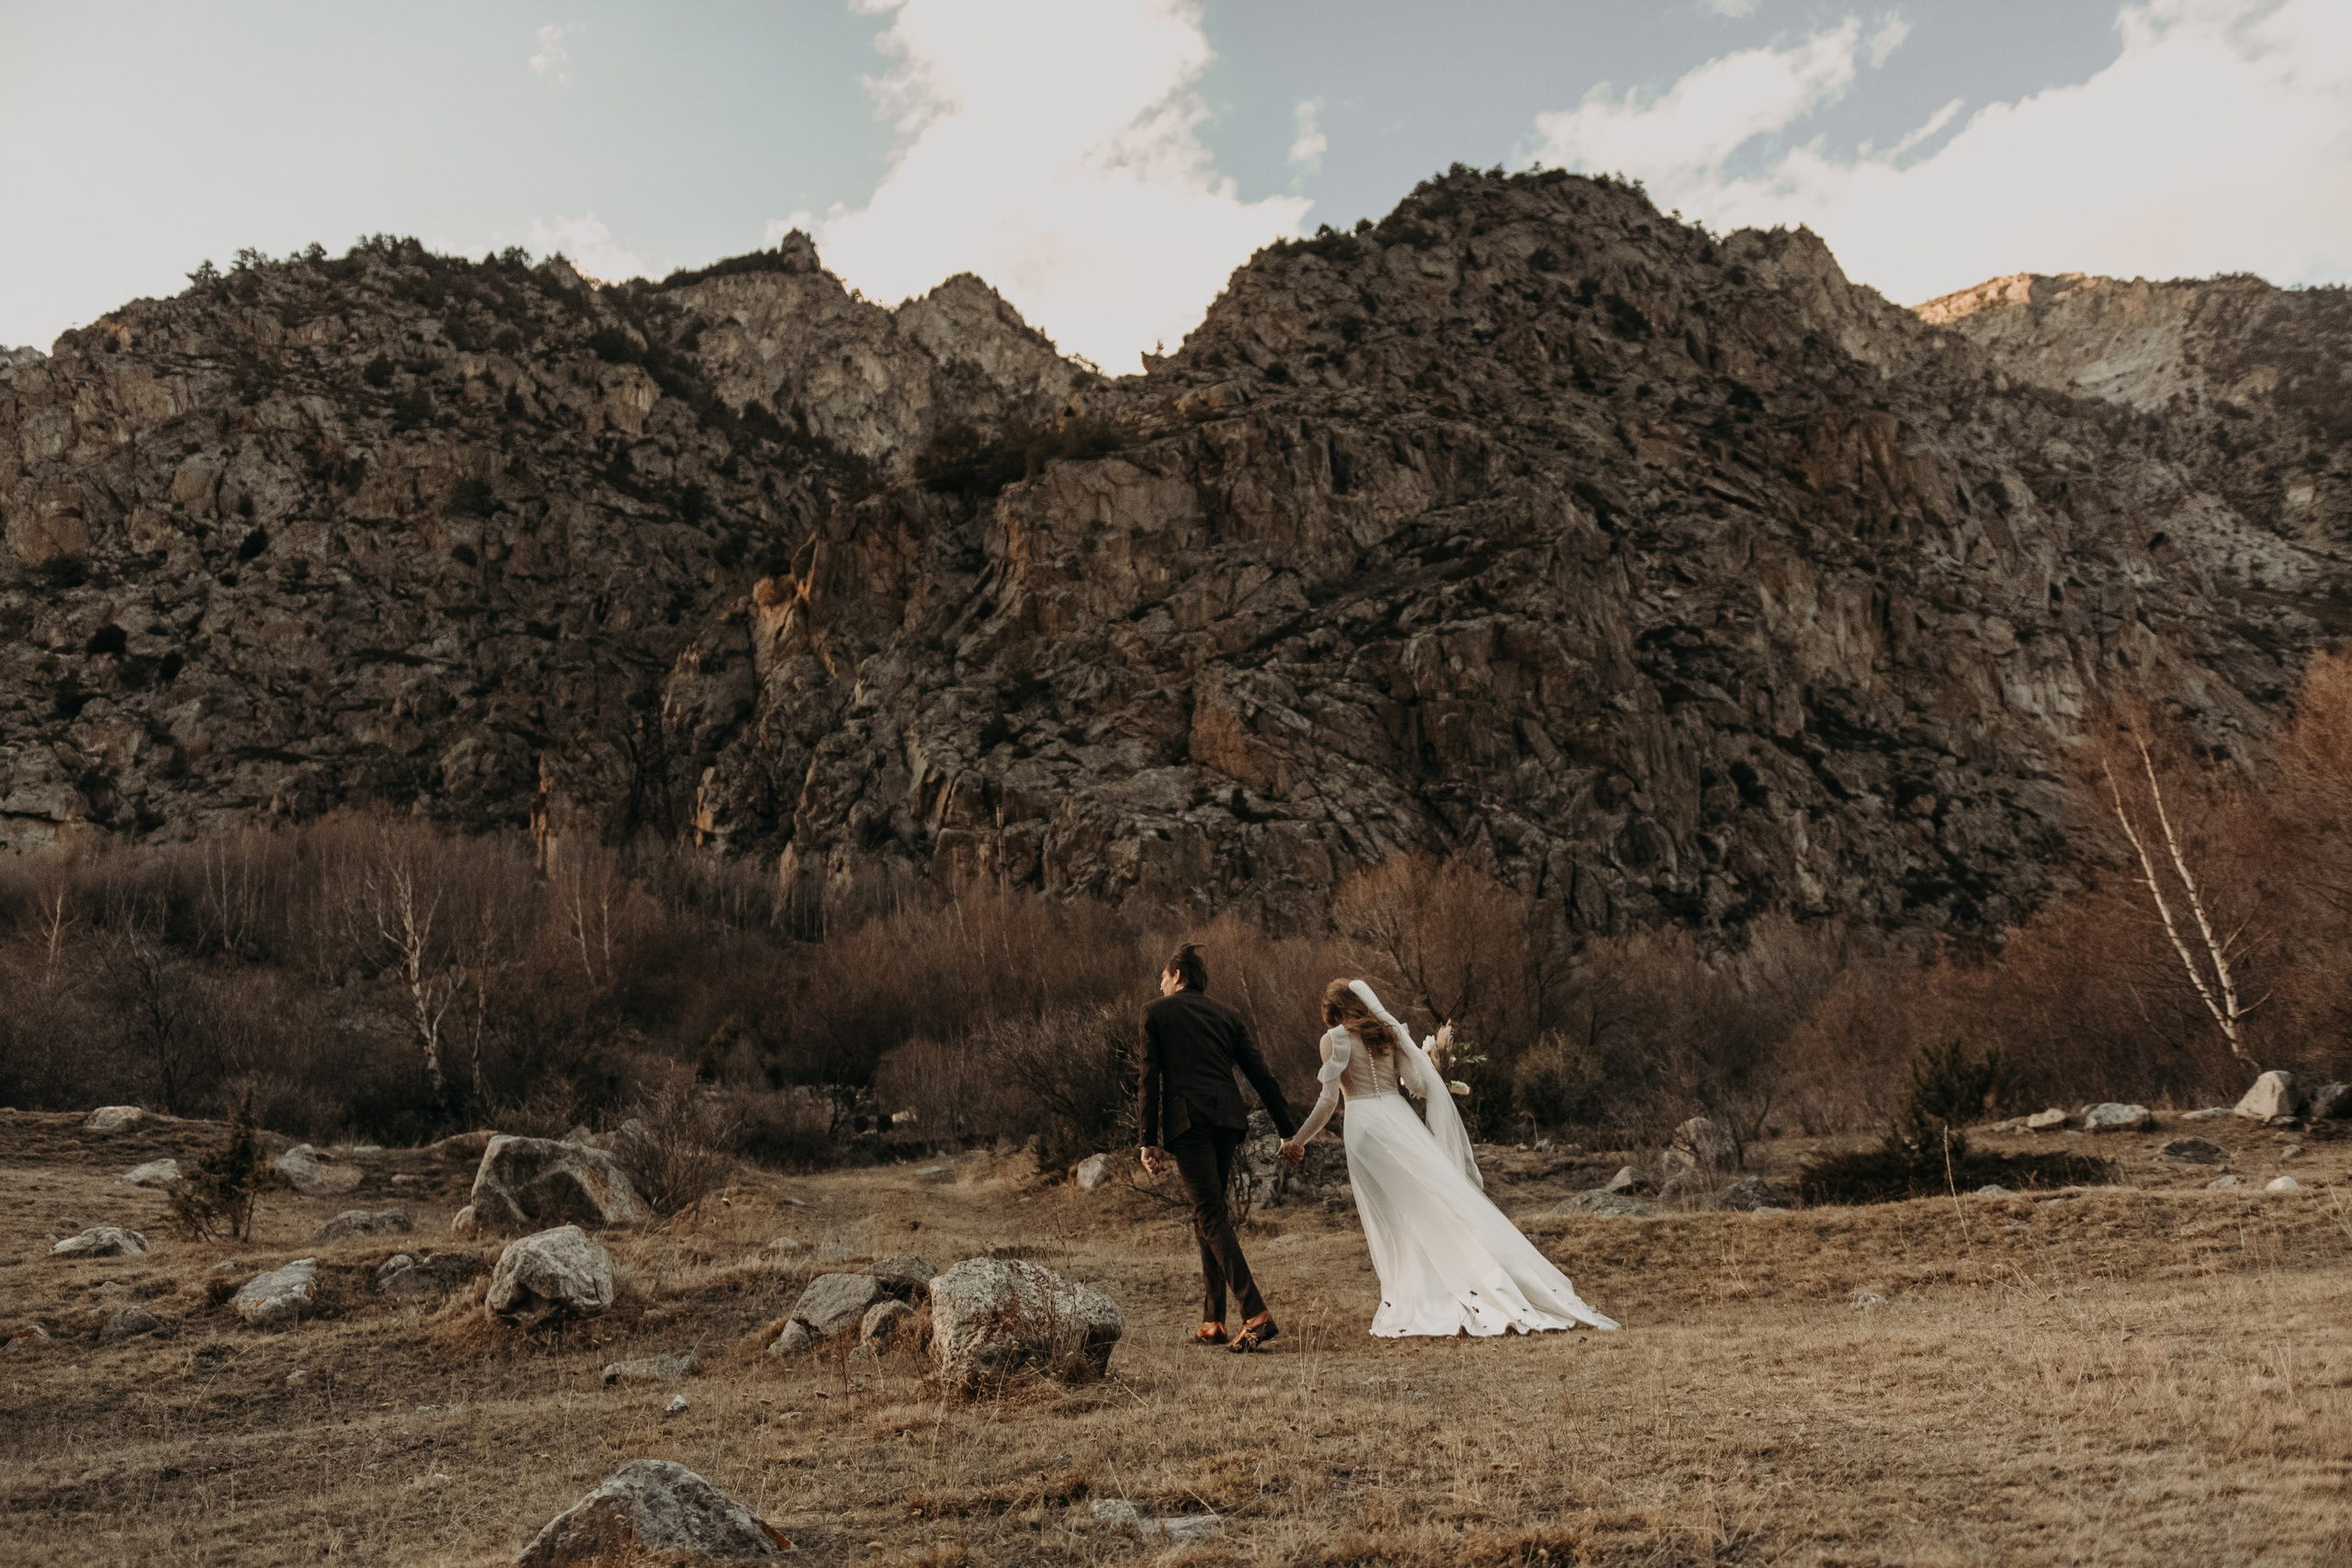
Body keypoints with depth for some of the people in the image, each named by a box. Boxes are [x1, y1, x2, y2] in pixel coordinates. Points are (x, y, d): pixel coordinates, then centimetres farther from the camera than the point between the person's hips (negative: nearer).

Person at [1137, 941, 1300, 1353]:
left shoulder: (1156, 1013, 8)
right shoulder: (1226, 1014, 19)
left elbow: (1150, 1078, 0)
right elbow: (1260, 1074, 14)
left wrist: (1149, 1139, -1)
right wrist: (1289, 1130, 15)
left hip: (1185, 1118, -5)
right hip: (1227, 1118, 5)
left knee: (1210, 1214, -9)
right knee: (1209, 1214, 14)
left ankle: (1256, 1313, -21)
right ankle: (1213, 1320, 12)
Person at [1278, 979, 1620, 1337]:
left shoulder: (1334, 1039, -1)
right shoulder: (1388, 1032, 12)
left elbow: (1329, 1101, -5)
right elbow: (1416, 1083, 7)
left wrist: (1296, 1141, 5)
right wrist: (1440, 1087, 30)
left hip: (1364, 1126, -4)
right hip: (1400, 1117, 4)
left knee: (1392, 1220, 2)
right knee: (1444, 1197, 4)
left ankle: (1404, 1313, 3)